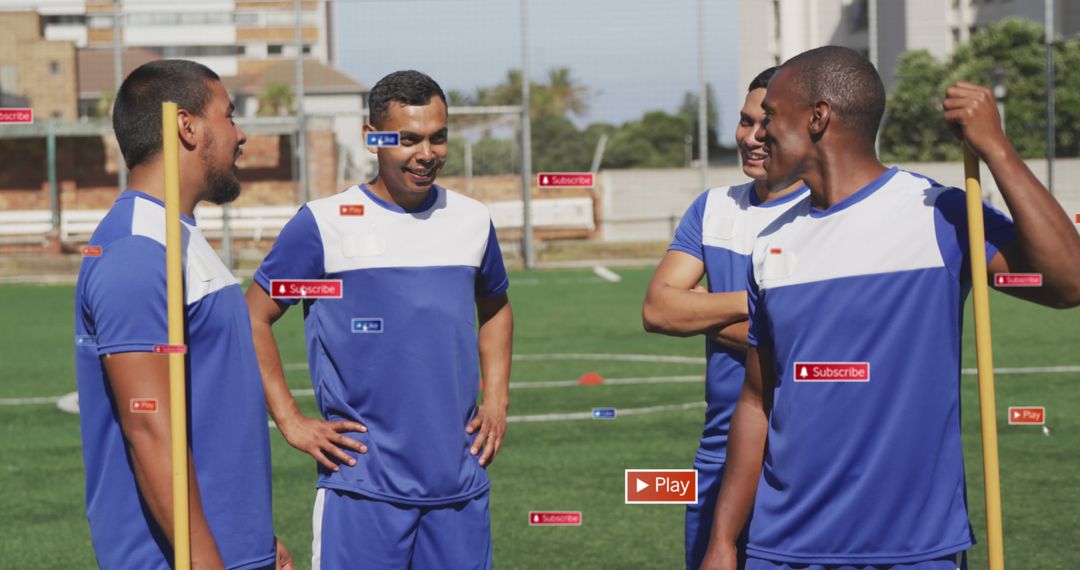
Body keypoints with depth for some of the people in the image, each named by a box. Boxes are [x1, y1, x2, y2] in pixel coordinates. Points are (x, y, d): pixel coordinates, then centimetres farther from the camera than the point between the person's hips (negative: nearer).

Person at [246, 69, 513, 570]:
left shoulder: (472, 220, 9)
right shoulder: (323, 224, -5)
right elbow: (254, 319, 1)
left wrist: (497, 401, 15)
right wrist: (291, 423, -4)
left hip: (461, 485, 4)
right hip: (362, 486, -4)